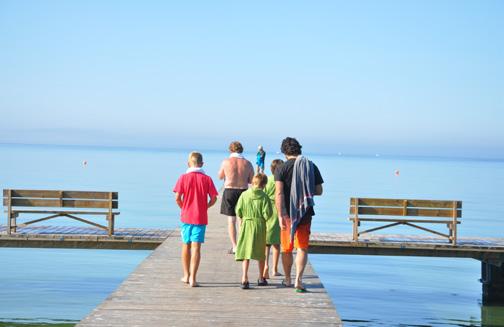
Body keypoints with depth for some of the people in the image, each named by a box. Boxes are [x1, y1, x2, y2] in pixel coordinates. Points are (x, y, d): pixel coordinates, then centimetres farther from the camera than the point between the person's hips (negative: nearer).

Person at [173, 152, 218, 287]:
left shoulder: (183, 178, -4)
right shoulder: (207, 179, -4)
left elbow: (177, 198, -8)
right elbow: (213, 199, -5)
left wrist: (183, 208, 10)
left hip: (186, 216, 1)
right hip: (201, 218, -1)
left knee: (186, 246, 16)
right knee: (196, 247, -2)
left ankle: (186, 276, 26)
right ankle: (192, 278, -7)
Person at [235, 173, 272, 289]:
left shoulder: (244, 195, -5)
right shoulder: (264, 197, -9)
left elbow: (238, 211, -3)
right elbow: (267, 214, -12)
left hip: (246, 224, 0)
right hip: (260, 225, 0)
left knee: (246, 253, 0)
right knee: (261, 253, 16)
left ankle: (244, 278, -14)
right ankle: (261, 278, 27)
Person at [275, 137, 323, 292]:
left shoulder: (282, 168, -6)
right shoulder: (311, 166, 2)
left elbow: (279, 194, -15)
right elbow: (319, 191, 7)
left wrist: (280, 216, -18)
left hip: (288, 213, -1)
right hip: (305, 212, 1)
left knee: (286, 248, 14)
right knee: (302, 248, 2)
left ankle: (287, 279, 27)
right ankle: (298, 279, -14)